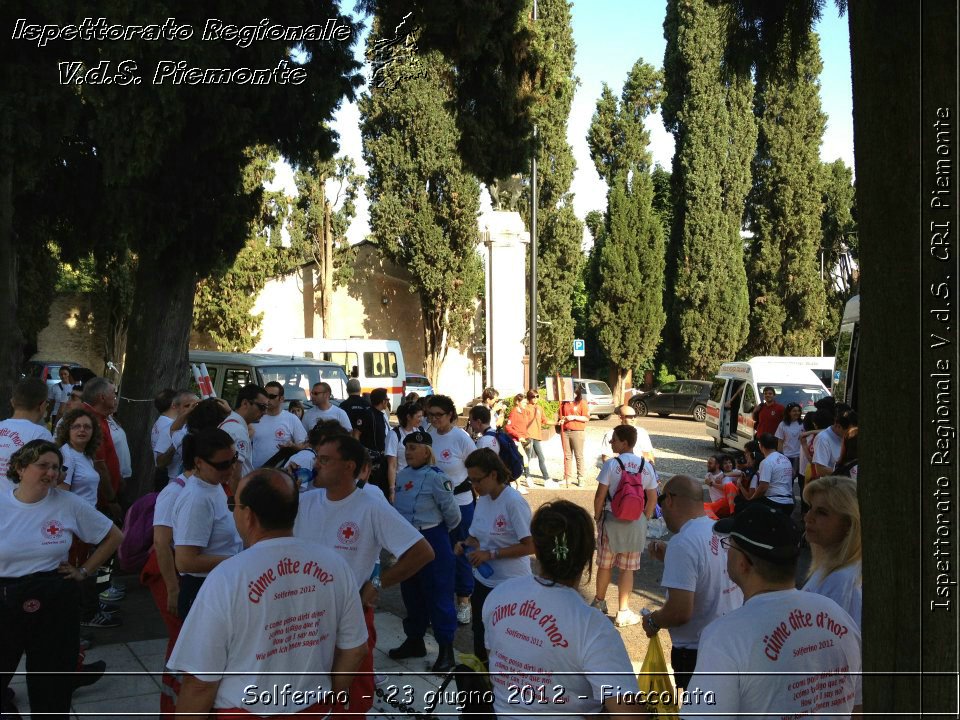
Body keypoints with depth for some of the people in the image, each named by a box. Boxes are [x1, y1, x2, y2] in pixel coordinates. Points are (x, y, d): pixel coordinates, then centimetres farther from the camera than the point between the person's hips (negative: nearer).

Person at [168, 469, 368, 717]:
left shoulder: (226, 579, -23)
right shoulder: (334, 565, -11)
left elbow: (201, 682, -18)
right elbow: (354, 650, -1)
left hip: (245, 711, -3)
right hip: (314, 708, 3)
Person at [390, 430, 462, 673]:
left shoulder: (436, 477, -18)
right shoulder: (402, 475, 4)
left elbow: (453, 514, -12)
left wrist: (440, 531, 4)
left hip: (432, 540, -7)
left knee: (438, 594, 1)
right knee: (411, 593, 18)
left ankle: (446, 649, 12)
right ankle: (414, 640, 34)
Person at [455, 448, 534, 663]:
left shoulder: (514, 502, -19)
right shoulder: (483, 500, 4)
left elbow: (530, 546, -22)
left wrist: (491, 554, -23)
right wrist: (465, 545, -8)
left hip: (510, 585, -7)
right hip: (483, 580, 7)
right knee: (480, 635, 18)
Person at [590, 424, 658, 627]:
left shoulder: (611, 465, -12)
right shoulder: (646, 466, -2)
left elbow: (600, 496, -11)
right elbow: (652, 499, 2)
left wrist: (597, 517, 2)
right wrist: (645, 519, 13)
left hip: (612, 519, -2)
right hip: (636, 522, 2)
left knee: (605, 564, 15)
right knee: (628, 568, 8)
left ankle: (599, 603, 32)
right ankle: (623, 613, 12)